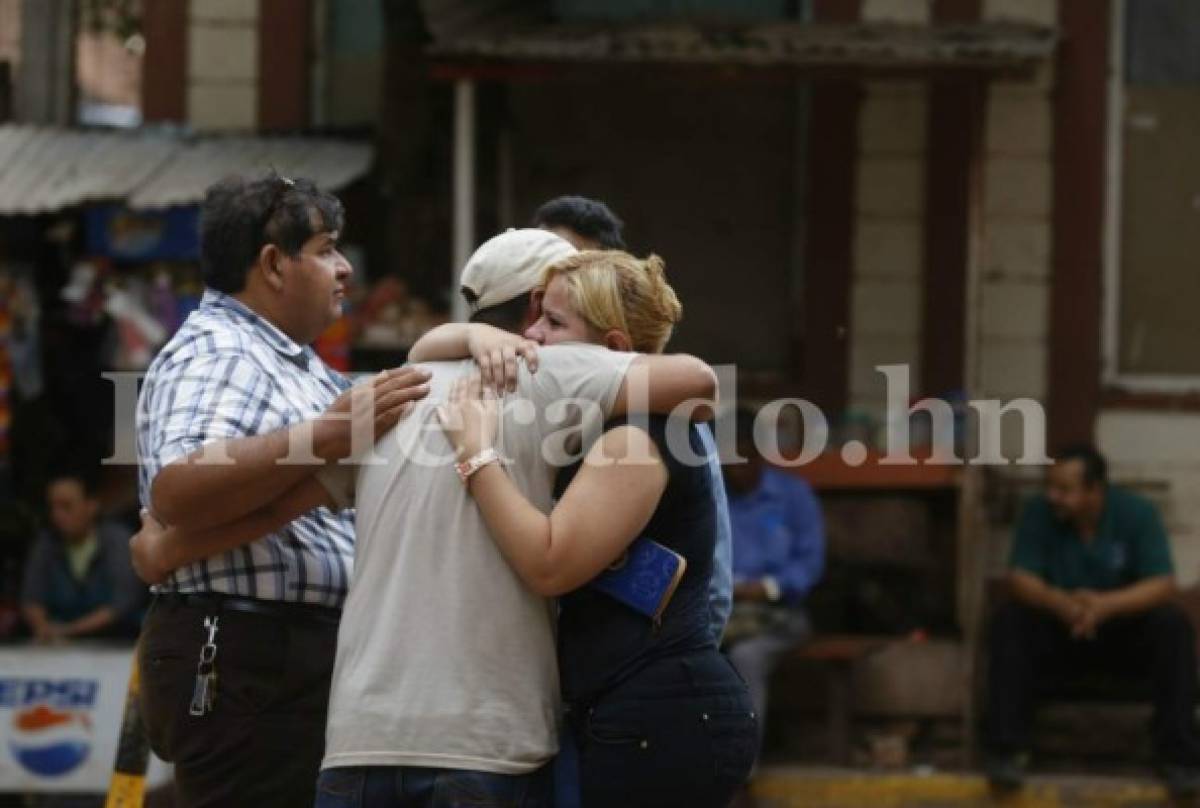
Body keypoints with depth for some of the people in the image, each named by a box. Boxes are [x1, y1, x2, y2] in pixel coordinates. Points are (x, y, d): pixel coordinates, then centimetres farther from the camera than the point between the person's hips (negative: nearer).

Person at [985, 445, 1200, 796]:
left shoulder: (1137, 513, -15)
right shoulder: (1039, 513, -12)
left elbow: (1163, 585, -22)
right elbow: (1021, 578, -18)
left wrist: (1106, 604, -41)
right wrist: (1058, 602, -41)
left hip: (1125, 630, -1)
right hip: (1058, 629, 1)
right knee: (1009, 620, -28)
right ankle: (1007, 748, -26)